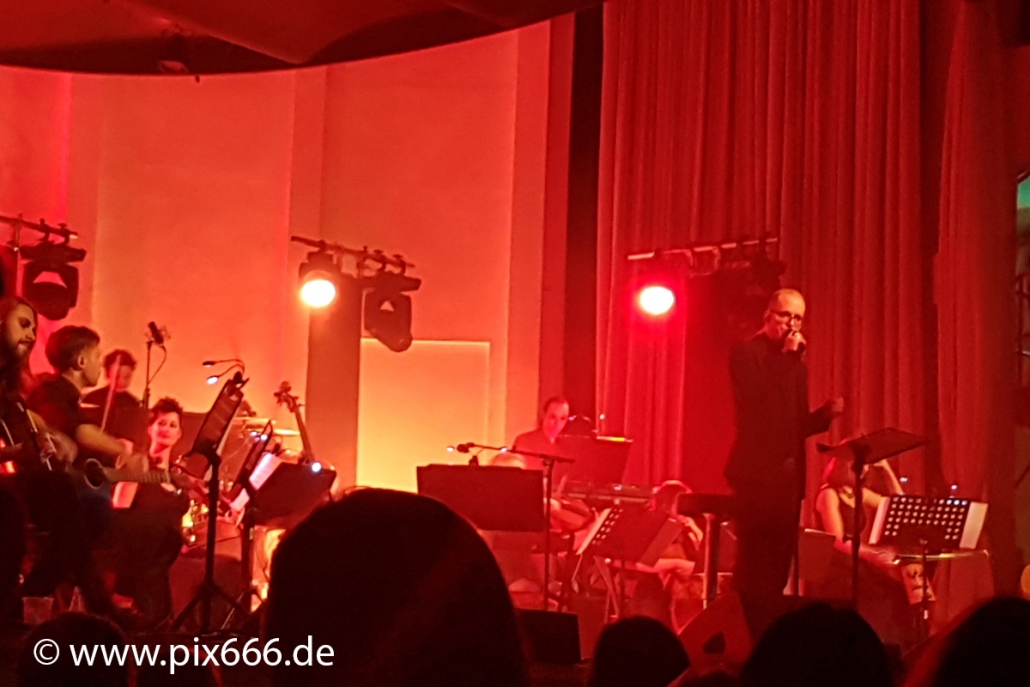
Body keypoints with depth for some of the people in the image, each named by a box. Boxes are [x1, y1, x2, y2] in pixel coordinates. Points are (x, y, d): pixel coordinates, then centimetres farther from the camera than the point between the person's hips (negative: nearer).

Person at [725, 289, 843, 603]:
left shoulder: (796, 364, 20)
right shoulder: (746, 352, 0)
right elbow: (754, 395, -19)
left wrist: (827, 412, 1)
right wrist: (786, 356, -14)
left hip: (789, 472, 7)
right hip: (757, 468, -7)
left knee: (780, 556, 4)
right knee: (754, 556, -11)